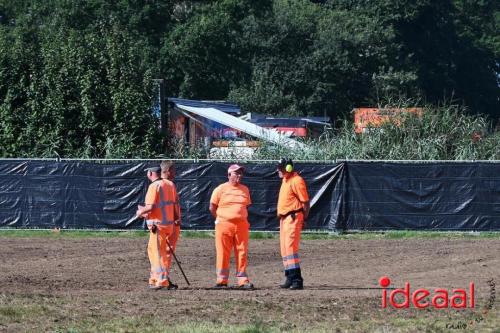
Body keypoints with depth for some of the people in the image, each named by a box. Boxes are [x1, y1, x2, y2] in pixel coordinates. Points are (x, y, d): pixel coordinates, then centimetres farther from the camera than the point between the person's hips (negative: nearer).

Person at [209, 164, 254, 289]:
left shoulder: (245, 189, 13)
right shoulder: (221, 189, 0)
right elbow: (212, 207, 3)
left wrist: (245, 221, 11)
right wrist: (221, 220, 0)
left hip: (241, 226, 4)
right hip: (224, 226, -4)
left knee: (242, 254, 0)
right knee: (223, 254, -3)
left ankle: (243, 280, 3)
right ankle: (222, 281, 2)